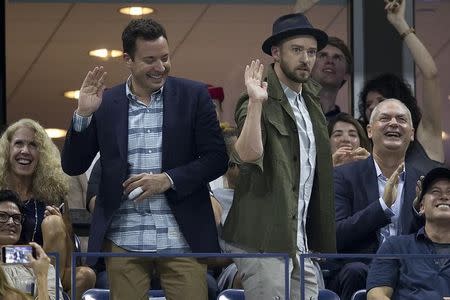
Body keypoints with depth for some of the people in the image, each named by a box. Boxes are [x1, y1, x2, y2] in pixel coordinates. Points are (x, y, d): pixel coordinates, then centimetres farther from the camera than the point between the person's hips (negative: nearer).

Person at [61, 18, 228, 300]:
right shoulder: (105, 103, 5)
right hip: (124, 242, 1)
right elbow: (73, 166, 6)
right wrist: (83, 114, -9)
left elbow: (217, 159, 2)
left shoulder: (194, 95, 2)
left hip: (182, 239, -1)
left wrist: (167, 179, -12)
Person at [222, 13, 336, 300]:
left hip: (301, 242, 8)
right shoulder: (259, 103, -11)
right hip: (263, 241, -8)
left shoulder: (312, 98, 14)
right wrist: (256, 103, -37)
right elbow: (247, 155, -29)